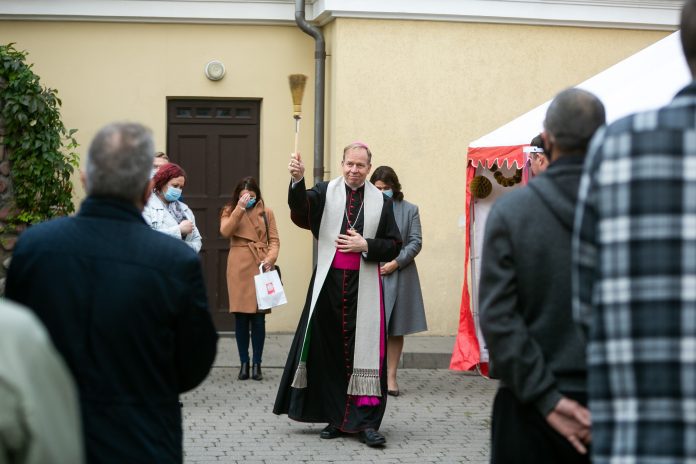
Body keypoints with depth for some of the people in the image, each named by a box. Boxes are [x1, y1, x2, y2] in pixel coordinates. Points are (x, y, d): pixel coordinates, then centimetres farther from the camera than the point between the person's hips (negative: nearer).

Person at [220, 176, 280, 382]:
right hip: (239, 269, 0)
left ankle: (257, 364, 7)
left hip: (261, 268, 0)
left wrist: (270, 258, -11)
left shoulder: (266, 212, 9)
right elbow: (225, 231, -9)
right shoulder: (230, 211, 9)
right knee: (241, 318, 0)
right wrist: (240, 208, -15)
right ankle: (244, 363, 8)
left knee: (259, 318, 0)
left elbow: (274, 240, 7)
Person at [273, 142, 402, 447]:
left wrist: (365, 246, -10)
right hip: (328, 284, 0)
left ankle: (365, 422, -3)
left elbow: (394, 246, 7)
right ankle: (336, 418, 15)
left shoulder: (381, 202, 7)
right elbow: (301, 212, -16)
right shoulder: (325, 193, 4)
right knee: (330, 352, 5)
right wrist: (298, 180, -33)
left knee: (364, 353, -4)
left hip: (364, 288, 0)